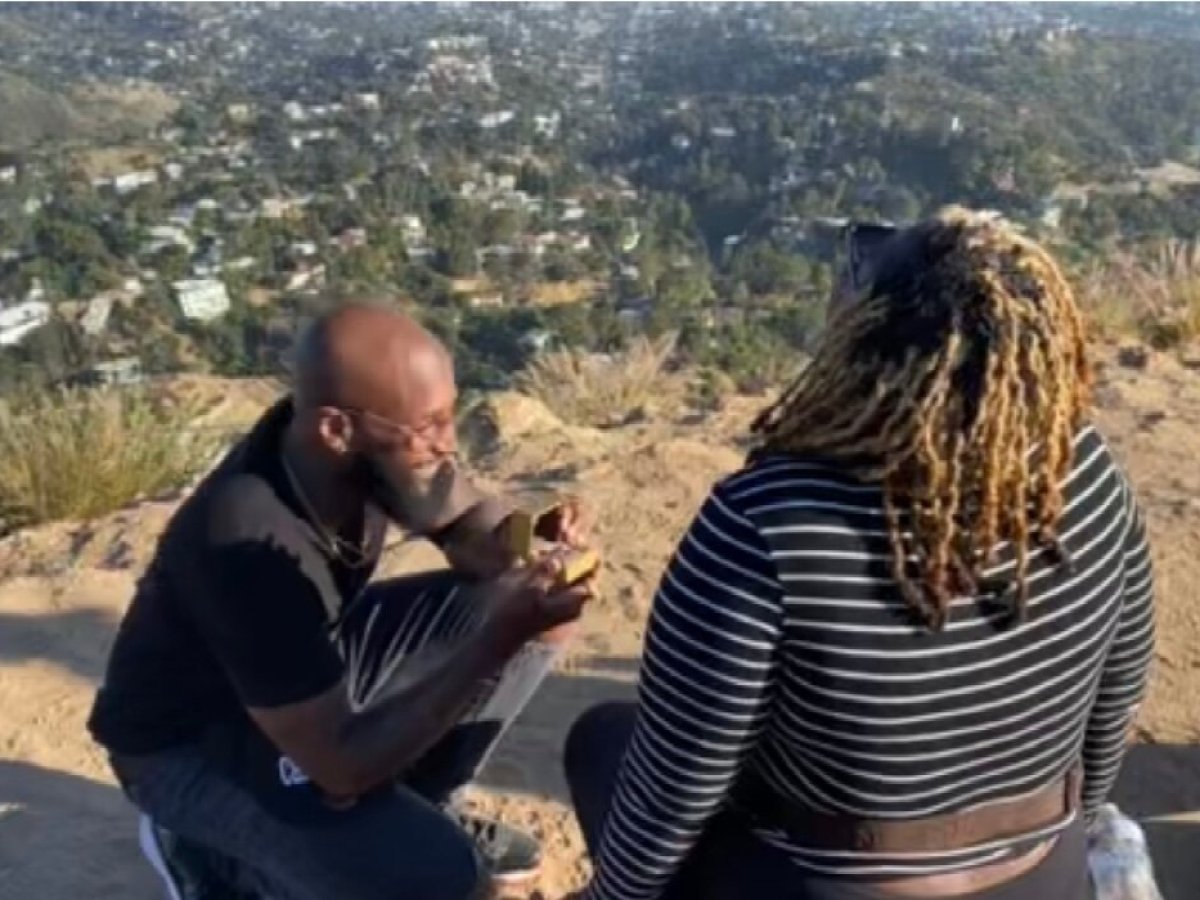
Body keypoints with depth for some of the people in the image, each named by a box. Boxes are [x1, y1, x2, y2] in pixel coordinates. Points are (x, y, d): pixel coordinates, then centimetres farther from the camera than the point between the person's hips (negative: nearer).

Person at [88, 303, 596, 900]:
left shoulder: (375, 444, -19)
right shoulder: (250, 549, -39)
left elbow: (470, 528, -3)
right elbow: (344, 767, -34)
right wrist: (501, 638, -39)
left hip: (312, 662, 7)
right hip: (192, 740, -7)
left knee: (533, 614, -7)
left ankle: (410, 811, 11)